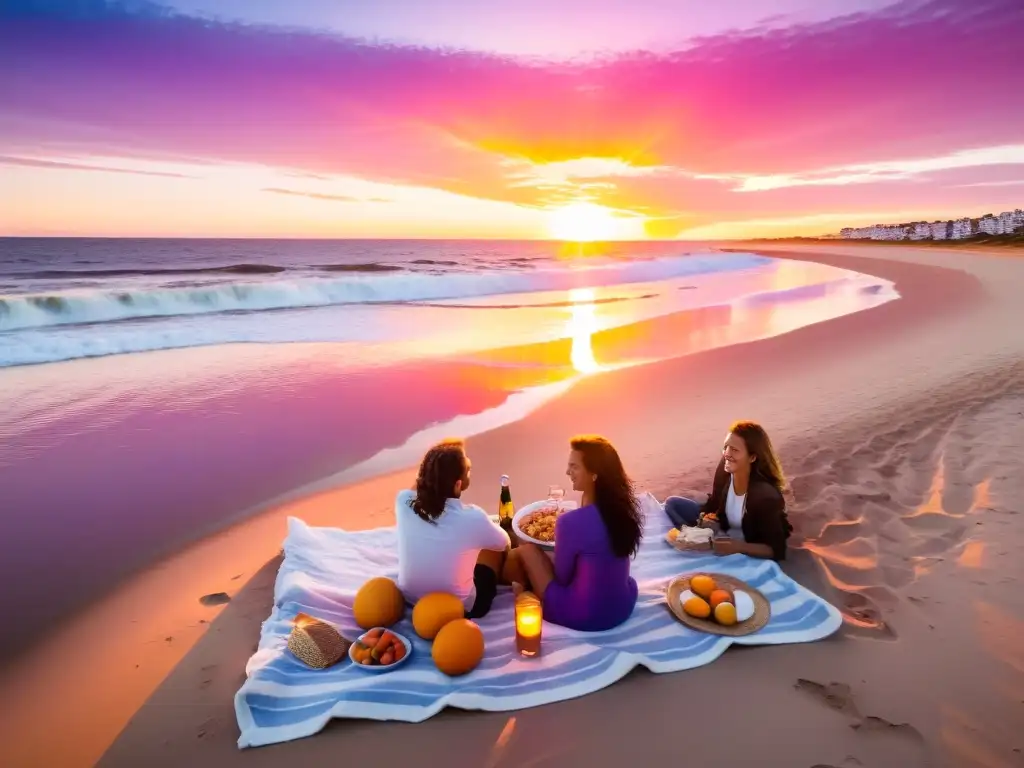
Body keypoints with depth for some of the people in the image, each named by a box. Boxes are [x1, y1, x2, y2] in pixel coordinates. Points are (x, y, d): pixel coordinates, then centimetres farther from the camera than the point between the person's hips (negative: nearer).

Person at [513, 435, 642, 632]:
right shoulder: (623, 506, -8)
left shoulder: (572, 521, -28)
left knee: (526, 549, 6)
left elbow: (562, 577, -11)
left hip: (584, 615, -6)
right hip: (625, 605, 7)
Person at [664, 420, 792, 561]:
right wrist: (705, 518, -23)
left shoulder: (766, 495, -33)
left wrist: (737, 547, -41)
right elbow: (713, 505, 0)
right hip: (724, 533, 6)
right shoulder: (725, 469, -18)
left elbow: (776, 550, -28)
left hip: (749, 551, -6)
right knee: (672, 503, 1)